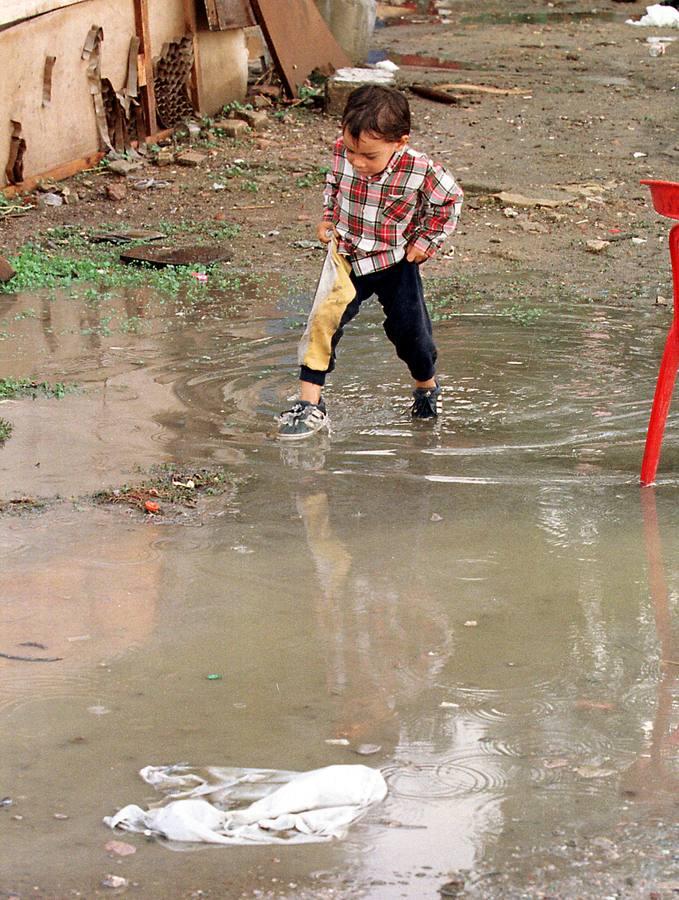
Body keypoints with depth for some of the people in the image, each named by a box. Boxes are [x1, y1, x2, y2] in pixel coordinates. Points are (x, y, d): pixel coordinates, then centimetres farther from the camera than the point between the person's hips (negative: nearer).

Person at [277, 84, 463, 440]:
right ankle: (309, 404, -8)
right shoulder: (341, 152, -17)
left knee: (408, 329, 9)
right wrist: (329, 218, 3)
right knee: (322, 320, -13)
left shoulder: (420, 171, -26)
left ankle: (427, 386, 41)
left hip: (395, 264, -2)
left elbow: (450, 200, -6)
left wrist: (425, 241, -6)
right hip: (346, 257, 2)